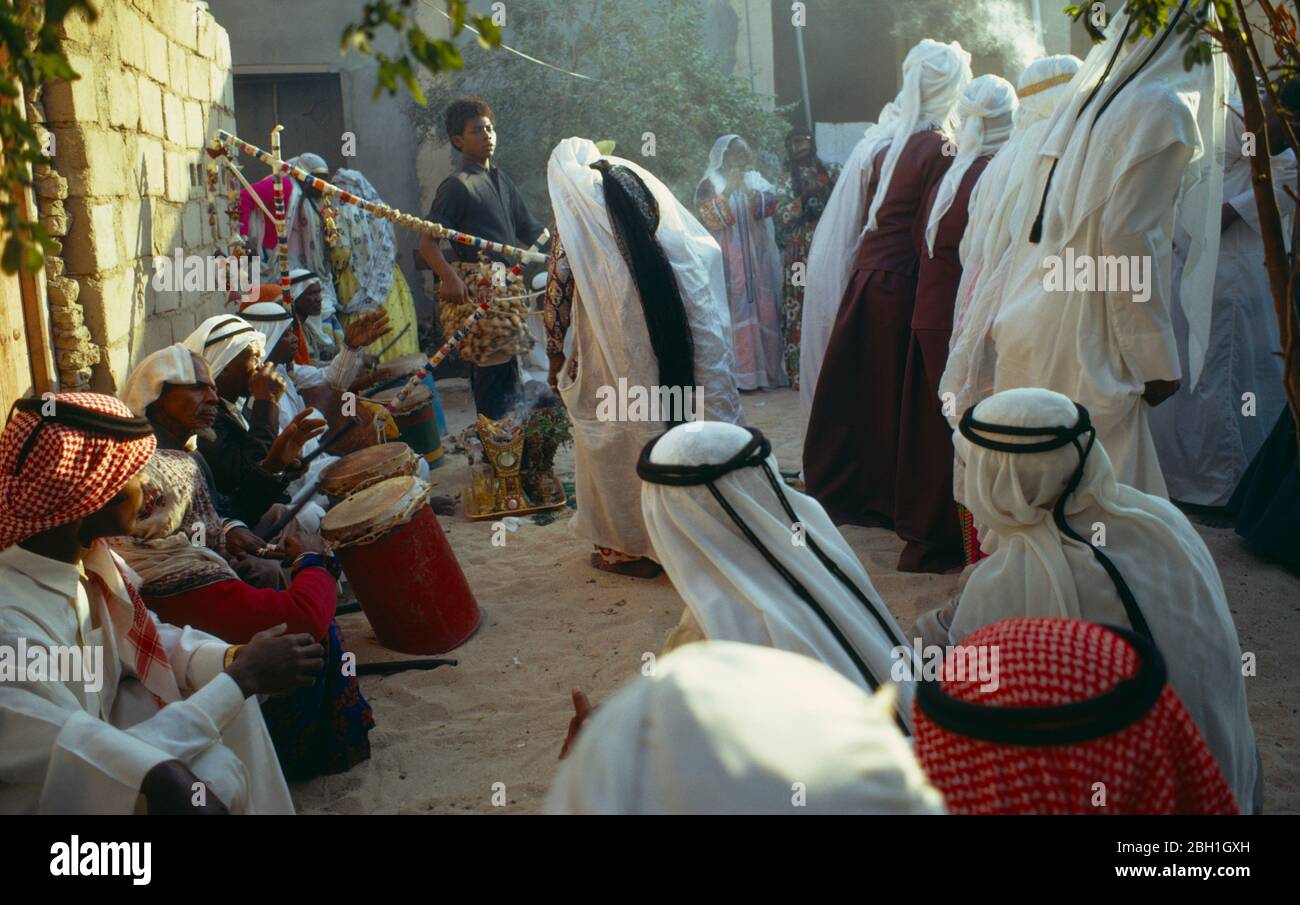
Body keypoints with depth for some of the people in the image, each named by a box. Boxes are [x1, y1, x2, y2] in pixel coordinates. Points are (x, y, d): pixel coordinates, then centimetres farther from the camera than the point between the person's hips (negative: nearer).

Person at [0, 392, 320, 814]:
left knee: (231, 697, -1)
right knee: (212, 777, -20)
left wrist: (234, 659, -14)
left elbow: (141, 636, 6)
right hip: (37, 791, -8)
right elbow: (110, 762, -31)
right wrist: (242, 677, -26)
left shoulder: (84, 550, -10)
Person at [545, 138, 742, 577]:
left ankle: (626, 546, 14)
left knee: (614, 441, 7)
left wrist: (556, 355, 6)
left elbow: (558, 290, -4)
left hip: (613, 348, -5)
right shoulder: (637, 183, 10)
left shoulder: (573, 205, -2)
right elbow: (705, 249, 9)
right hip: (669, 341, 5)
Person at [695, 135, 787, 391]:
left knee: (761, 307, 2)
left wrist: (746, 188, -13)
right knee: (733, 309, -11)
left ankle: (762, 368, 9)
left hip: (757, 258, 4)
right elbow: (707, 216, -9)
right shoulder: (711, 183, 3)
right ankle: (735, 372, -11)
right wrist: (728, 190, -15)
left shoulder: (755, 180, 14)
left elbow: (769, 206, -1)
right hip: (728, 260, -4)